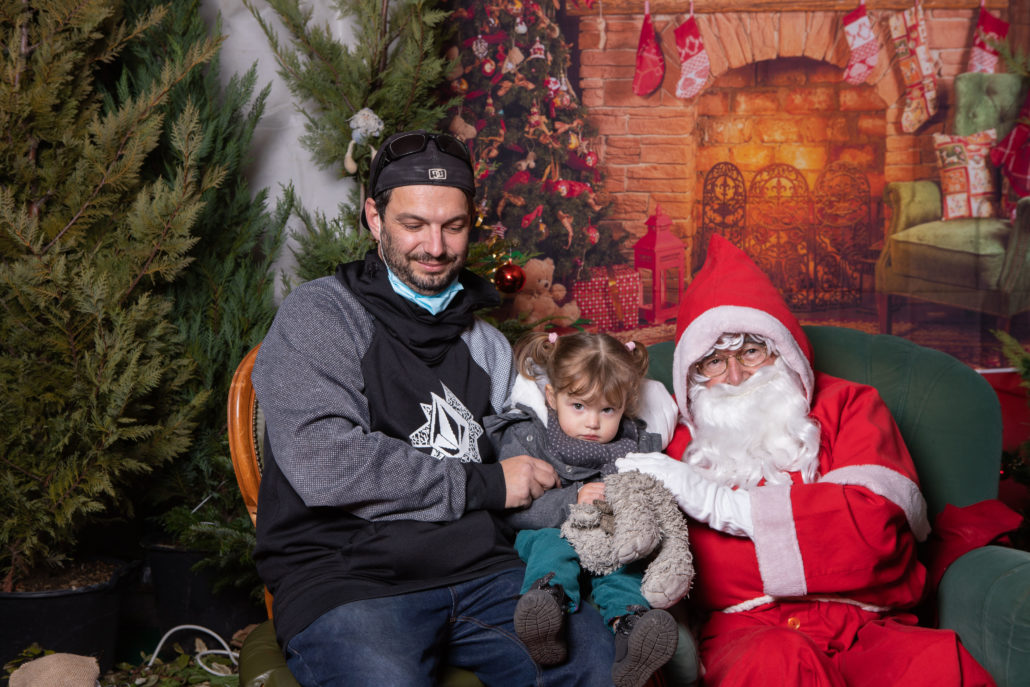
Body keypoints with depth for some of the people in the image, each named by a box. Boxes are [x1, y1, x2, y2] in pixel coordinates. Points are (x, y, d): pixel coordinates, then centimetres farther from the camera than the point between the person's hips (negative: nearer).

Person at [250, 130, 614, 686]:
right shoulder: (318, 315, 0)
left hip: (480, 573, 5)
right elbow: (324, 465, -14)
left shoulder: (486, 343, 21)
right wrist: (485, 485, -8)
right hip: (346, 574, -4)